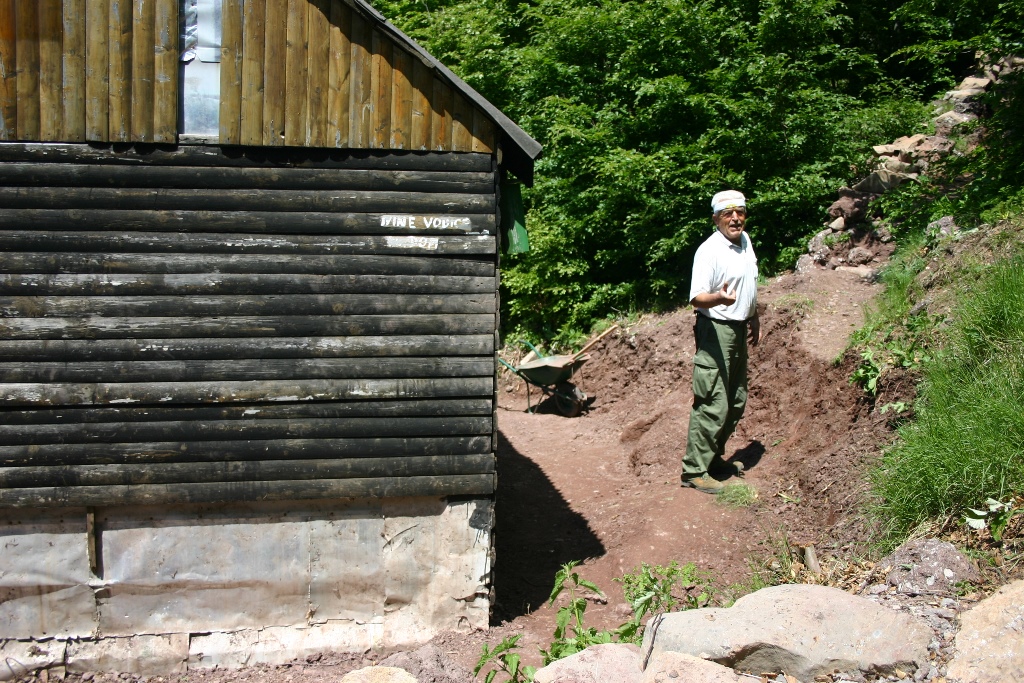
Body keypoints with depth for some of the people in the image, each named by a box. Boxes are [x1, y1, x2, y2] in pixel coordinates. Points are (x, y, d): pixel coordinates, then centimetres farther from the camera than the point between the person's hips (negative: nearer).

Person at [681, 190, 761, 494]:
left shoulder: (745, 241, 9)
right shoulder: (710, 251, -18)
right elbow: (696, 297, -25)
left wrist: (754, 318, 27)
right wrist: (719, 298, -44)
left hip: (739, 330, 9)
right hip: (716, 331, -9)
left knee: (736, 402, 16)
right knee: (713, 404, -11)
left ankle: (714, 456, 30)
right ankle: (694, 470, -4)